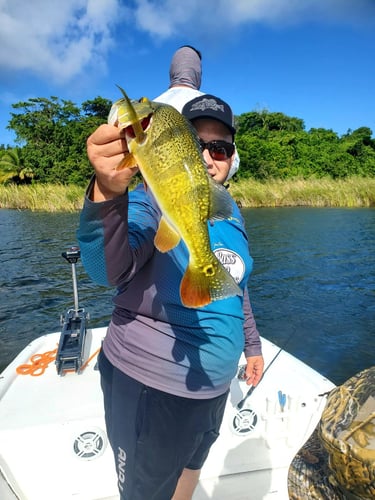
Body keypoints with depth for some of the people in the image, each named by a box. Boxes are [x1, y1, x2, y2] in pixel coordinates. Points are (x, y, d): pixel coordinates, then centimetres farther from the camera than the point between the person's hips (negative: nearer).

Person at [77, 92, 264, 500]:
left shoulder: (231, 212, 4)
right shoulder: (152, 202, -18)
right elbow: (108, 271, -37)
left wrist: (251, 344, 19)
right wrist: (108, 191, -54)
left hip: (215, 384, 6)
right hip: (150, 388, -6)